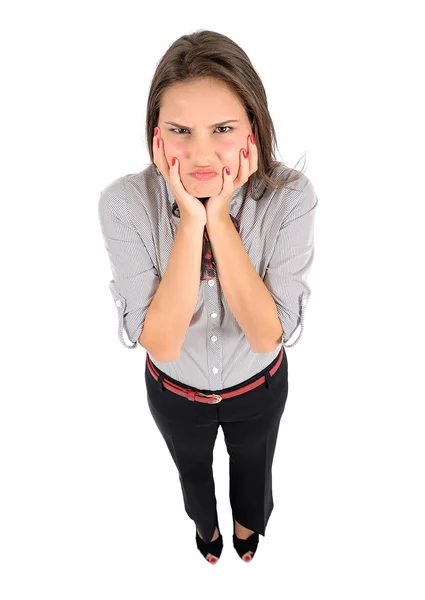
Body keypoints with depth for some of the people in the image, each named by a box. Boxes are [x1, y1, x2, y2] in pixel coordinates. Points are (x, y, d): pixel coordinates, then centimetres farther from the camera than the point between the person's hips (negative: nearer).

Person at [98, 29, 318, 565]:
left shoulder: (290, 196, -29)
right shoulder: (124, 202, -29)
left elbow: (266, 335, -31)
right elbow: (160, 343, -31)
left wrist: (219, 219, -39)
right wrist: (190, 222, -40)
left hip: (260, 387, 0)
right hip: (175, 391, 1)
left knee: (253, 466, 32)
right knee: (192, 469, 33)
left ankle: (248, 525, 71)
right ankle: (206, 527, 72)